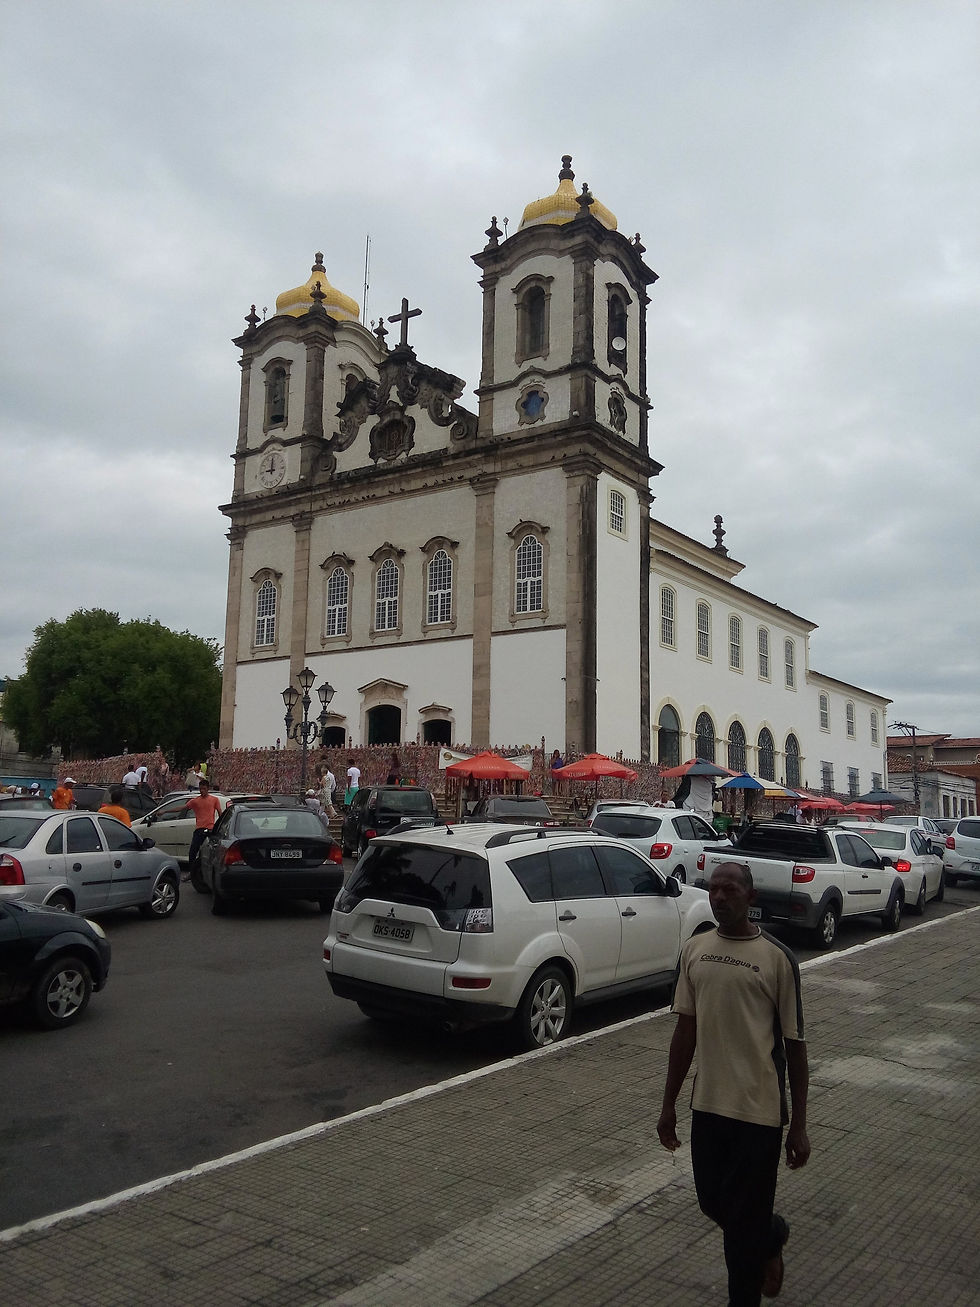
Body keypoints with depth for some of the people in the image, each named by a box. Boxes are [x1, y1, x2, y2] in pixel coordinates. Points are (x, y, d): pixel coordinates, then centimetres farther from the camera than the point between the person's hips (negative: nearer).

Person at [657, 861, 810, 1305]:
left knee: (744, 1222, 5)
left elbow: (794, 1045, -6)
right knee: (713, 1203, 18)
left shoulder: (777, 958, -11)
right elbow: (685, 1031, 7)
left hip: (760, 1109, -5)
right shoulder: (694, 951, 1)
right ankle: (772, 1236, 47)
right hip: (708, 1104, 5)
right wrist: (669, 1104, 9)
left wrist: (798, 1126, -4)